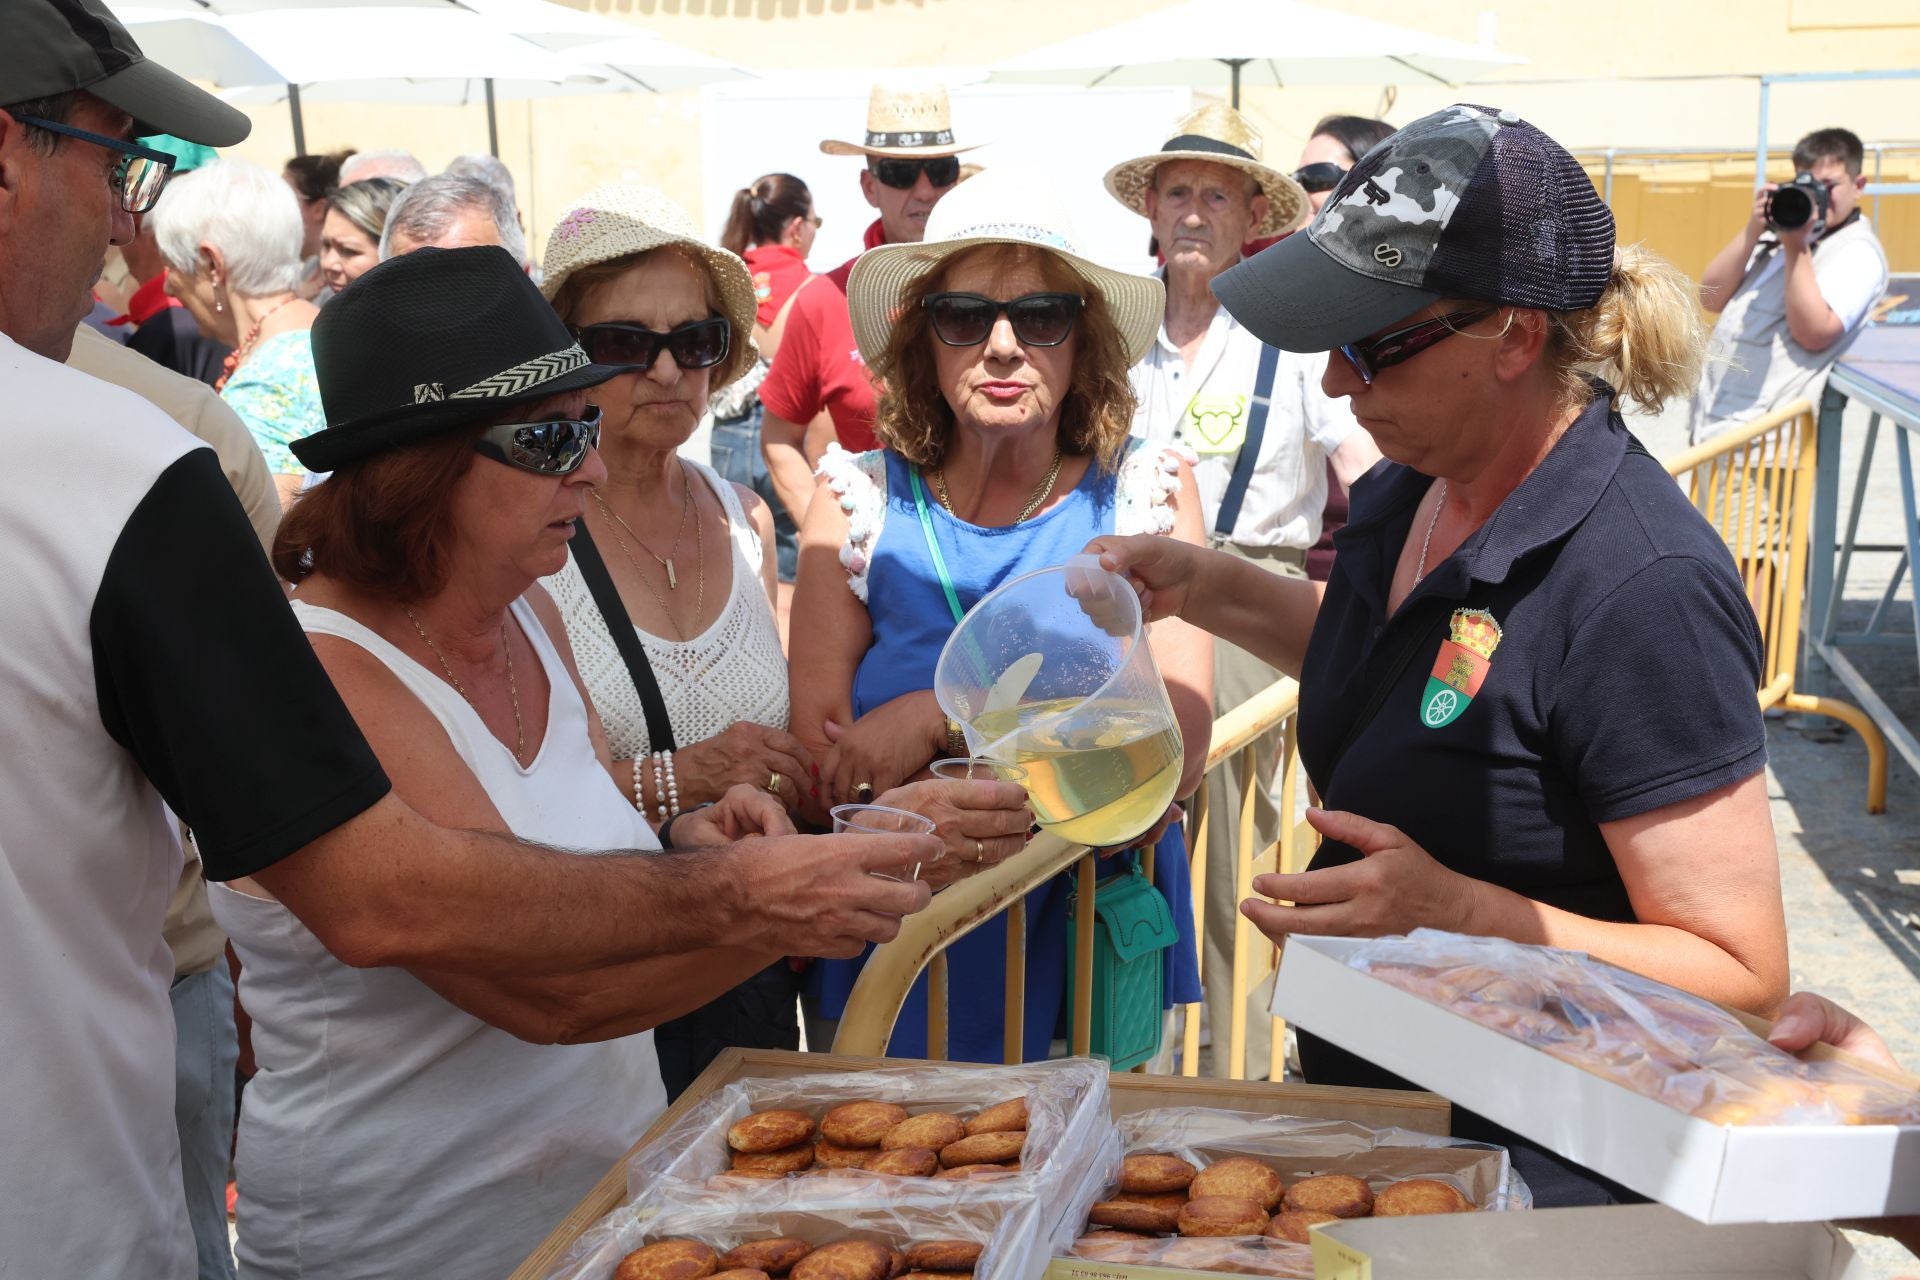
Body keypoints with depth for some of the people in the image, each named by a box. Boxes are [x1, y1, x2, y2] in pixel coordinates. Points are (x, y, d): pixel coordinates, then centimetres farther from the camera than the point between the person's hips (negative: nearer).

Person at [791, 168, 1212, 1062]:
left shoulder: (1148, 489, -5)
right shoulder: (861, 496, -4)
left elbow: (1177, 752, -16)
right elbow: (821, 758, -9)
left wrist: (940, 719, -23)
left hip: (1095, 949, 0)